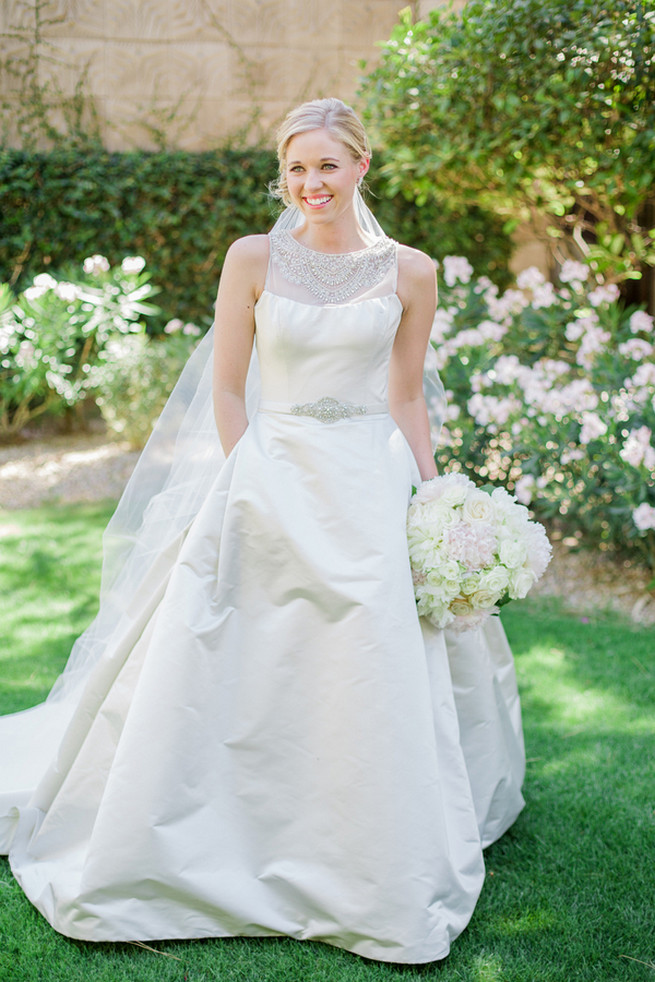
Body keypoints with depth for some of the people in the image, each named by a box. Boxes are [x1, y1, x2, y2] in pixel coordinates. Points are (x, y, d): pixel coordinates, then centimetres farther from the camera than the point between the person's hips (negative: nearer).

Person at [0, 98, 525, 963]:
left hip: (371, 484, 1)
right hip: (268, 480, -1)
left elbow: (407, 398, 9)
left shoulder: (409, 273, 3)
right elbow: (227, 389, 2)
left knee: (376, 681, 5)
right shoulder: (253, 260, 0)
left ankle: (383, 883, 25)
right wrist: (247, 492, -5)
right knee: (233, 679, 5)